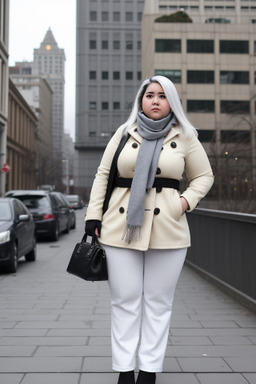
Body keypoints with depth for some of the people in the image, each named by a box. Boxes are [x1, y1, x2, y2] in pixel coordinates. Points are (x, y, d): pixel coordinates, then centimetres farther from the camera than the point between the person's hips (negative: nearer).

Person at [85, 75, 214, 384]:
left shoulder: (185, 136, 7)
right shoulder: (124, 133, 9)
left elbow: (204, 176, 14)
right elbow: (103, 174, 10)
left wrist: (187, 200, -4)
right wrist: (93, 215, 4)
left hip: (168, 229, 0)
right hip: (121, 226, 1)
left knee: (158, 302, 5)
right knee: (124, 300, 3)